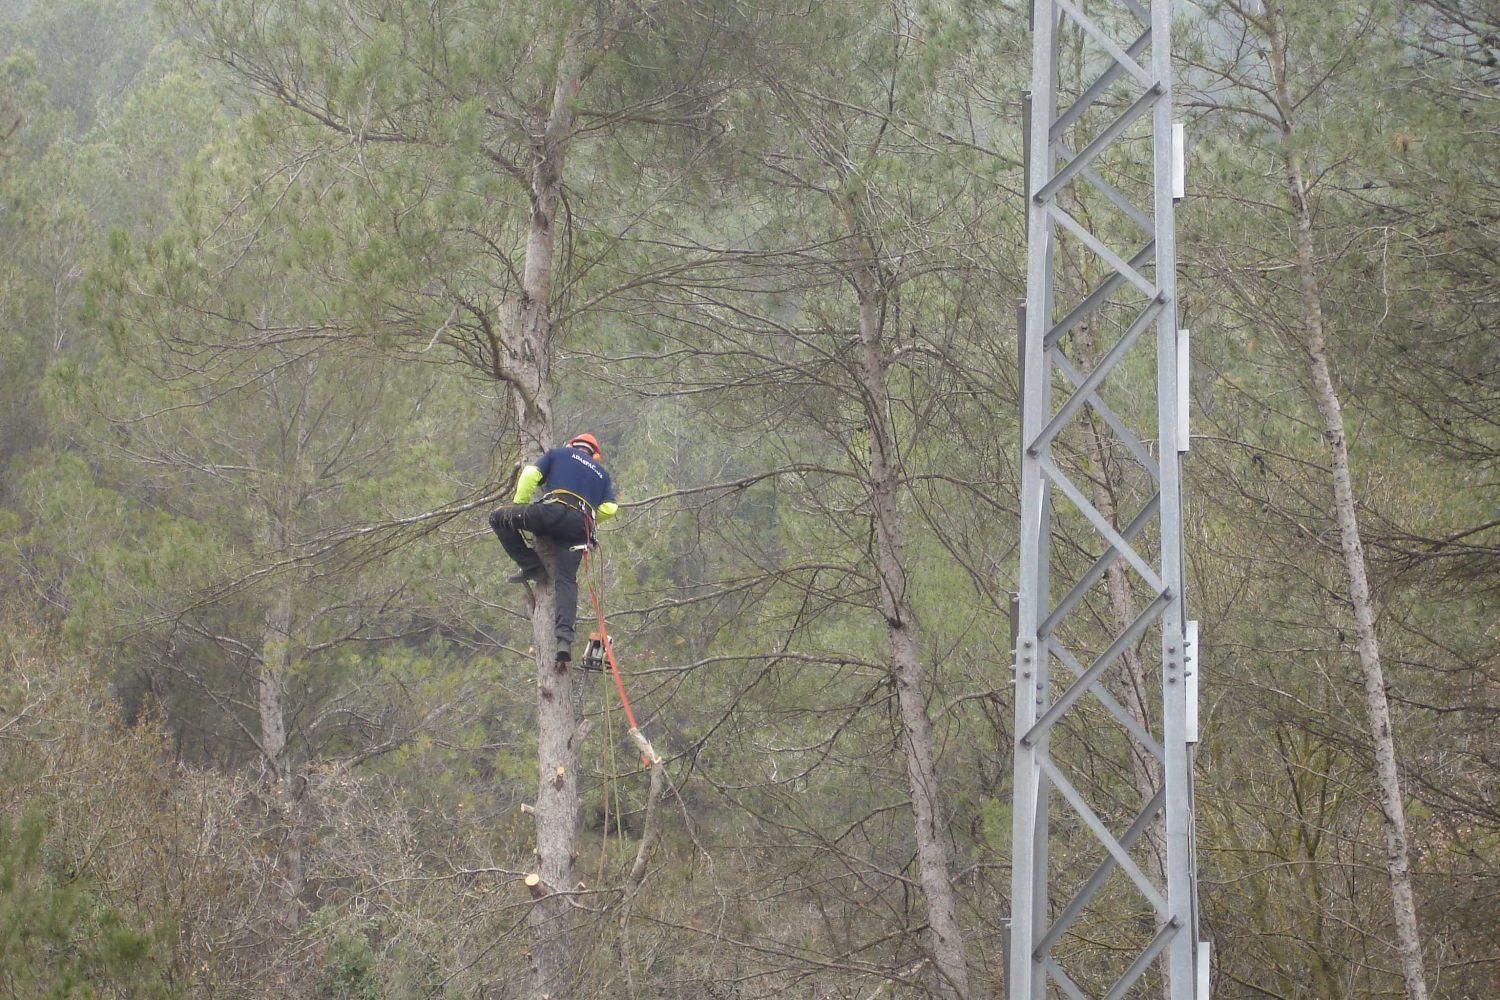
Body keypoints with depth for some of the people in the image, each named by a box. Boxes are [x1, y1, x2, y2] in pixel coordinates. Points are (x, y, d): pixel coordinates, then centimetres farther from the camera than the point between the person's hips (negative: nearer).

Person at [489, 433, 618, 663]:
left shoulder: (558, 454, 23)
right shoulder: (601, 473, 32)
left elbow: (530, 474, 8)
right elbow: (609, 508, 18)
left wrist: (518, 504, 18)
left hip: (553, 509, -4)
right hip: (579, 527, 4)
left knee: (499, 518, 9)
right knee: (566, 580, -2)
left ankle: (530, 566, 4)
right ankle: (565, 637, -20)